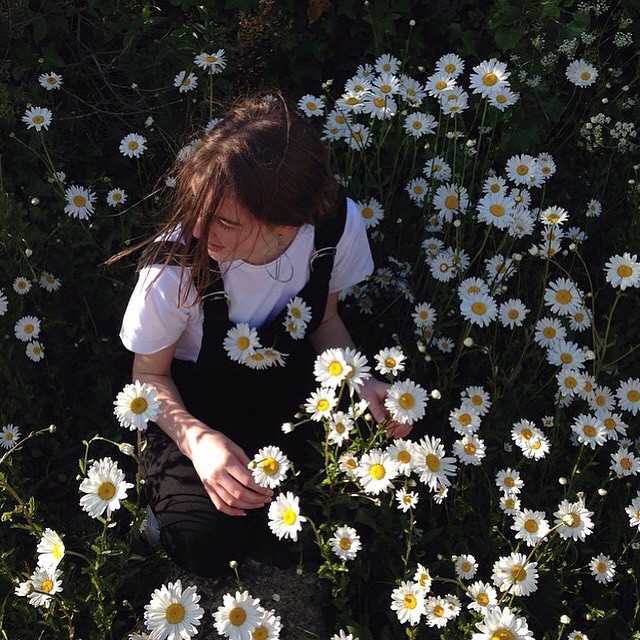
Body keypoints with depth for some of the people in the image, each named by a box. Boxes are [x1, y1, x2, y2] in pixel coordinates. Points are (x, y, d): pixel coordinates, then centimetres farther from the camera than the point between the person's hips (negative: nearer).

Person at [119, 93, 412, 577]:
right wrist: (196, 438, -32)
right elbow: (150, 374, -13)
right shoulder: (177, 265, -32)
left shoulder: (338, 222, -24)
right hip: (196, 402, -3)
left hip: (291, 381, 4)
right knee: (209, 546, -22)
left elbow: (325, 319, -2)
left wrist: (361, 382, -20)